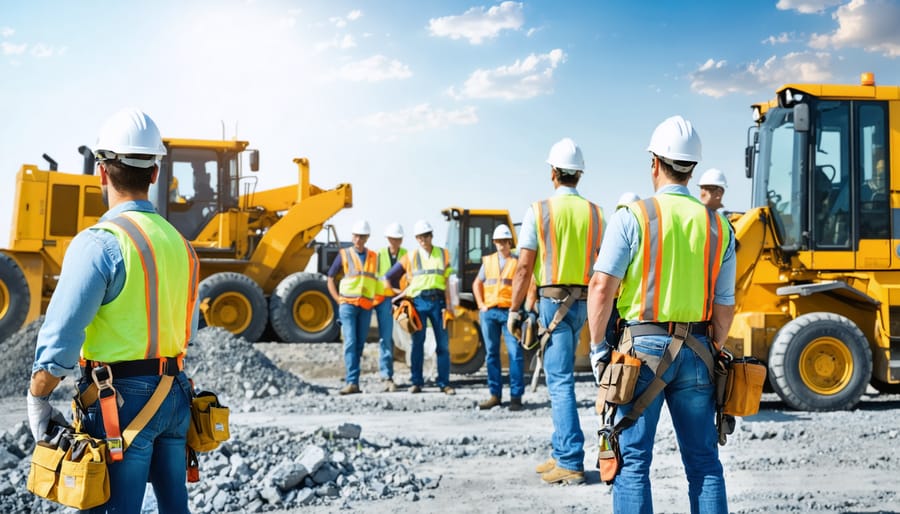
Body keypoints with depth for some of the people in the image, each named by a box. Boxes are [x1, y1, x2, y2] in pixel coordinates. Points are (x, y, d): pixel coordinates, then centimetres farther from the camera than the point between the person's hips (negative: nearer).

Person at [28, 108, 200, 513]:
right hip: (174, 394, 7)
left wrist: (37, 402, -5)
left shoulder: (100, 243, -14)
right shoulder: (177, 242, 8)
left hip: (120, 402, -7)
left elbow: (60, 336, -16)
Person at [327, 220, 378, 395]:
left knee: (359, 344, 5)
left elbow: (380, 279, 22)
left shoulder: (374, 257, 13)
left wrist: (375, 299, 9)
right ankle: (352, 382, -16)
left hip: (366, 307, 3)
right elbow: (330, 279, 8)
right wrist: (338, 300, -2)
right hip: (348, 305, -3)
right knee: (350, 342, -12)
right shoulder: (343, 255, 5)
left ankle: (352, 380, 13)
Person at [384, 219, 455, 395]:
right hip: (419, 301, -1)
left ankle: (444, 383, 6)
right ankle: (416, 382, 9)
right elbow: (389, 276, 12)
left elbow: (446, 281, 7)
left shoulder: (443, 254, 10)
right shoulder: (410, 257, 7)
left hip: (438, 301, 1)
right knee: (417, 342, 1)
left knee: (443, 344, 0)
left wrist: (447, 306, 1)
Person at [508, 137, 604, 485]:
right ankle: (562, 453, 22)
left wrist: (514, 309, -4)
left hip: (552, 301, -5)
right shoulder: (594, 213, 7)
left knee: (560, 381, -4)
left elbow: (524, 267, -10)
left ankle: (571, 464, -5)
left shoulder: (539, 210, -7)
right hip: (583, 302, 6)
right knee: (561, 378, 16)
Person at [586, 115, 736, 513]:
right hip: (696, 349, 4)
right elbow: (725, 306, 7)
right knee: (704, 462, 13)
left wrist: (598, 346, -2)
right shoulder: (718, 226, 5)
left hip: (643, 345, -3)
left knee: (632, 460, 4)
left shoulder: (632, 217, -7)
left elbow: (602, 287, -13)